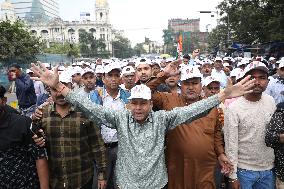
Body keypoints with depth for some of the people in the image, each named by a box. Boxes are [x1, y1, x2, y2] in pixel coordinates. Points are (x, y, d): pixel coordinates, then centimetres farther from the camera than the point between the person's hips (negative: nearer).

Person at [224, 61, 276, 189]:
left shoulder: (271, 101, -1)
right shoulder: (234, 108, -16)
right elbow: (231, 145, -14)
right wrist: (233, 176, -12)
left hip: (269, 169, 5)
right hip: (244, 170, -4)